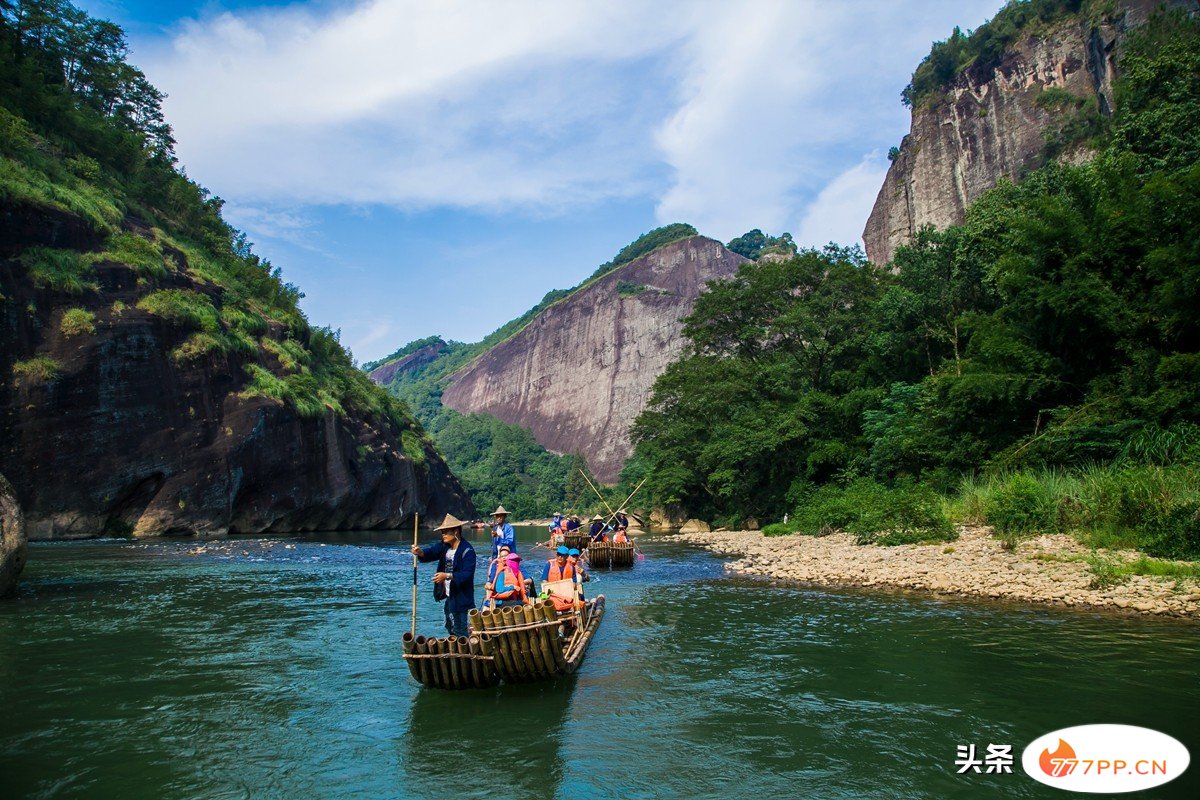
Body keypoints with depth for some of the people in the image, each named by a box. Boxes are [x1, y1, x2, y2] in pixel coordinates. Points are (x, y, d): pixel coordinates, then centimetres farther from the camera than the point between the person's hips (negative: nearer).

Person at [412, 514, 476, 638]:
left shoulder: (467, 550, -17)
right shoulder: (444, 546, 8)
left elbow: (467, 574, -23)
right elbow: (431, 552, -7)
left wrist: (447, 576, -31)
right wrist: (420, 552, -29)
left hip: (461, 598, -9)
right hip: (449, 596, 9)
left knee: (460, 631, -4)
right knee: (450, 627, 21)